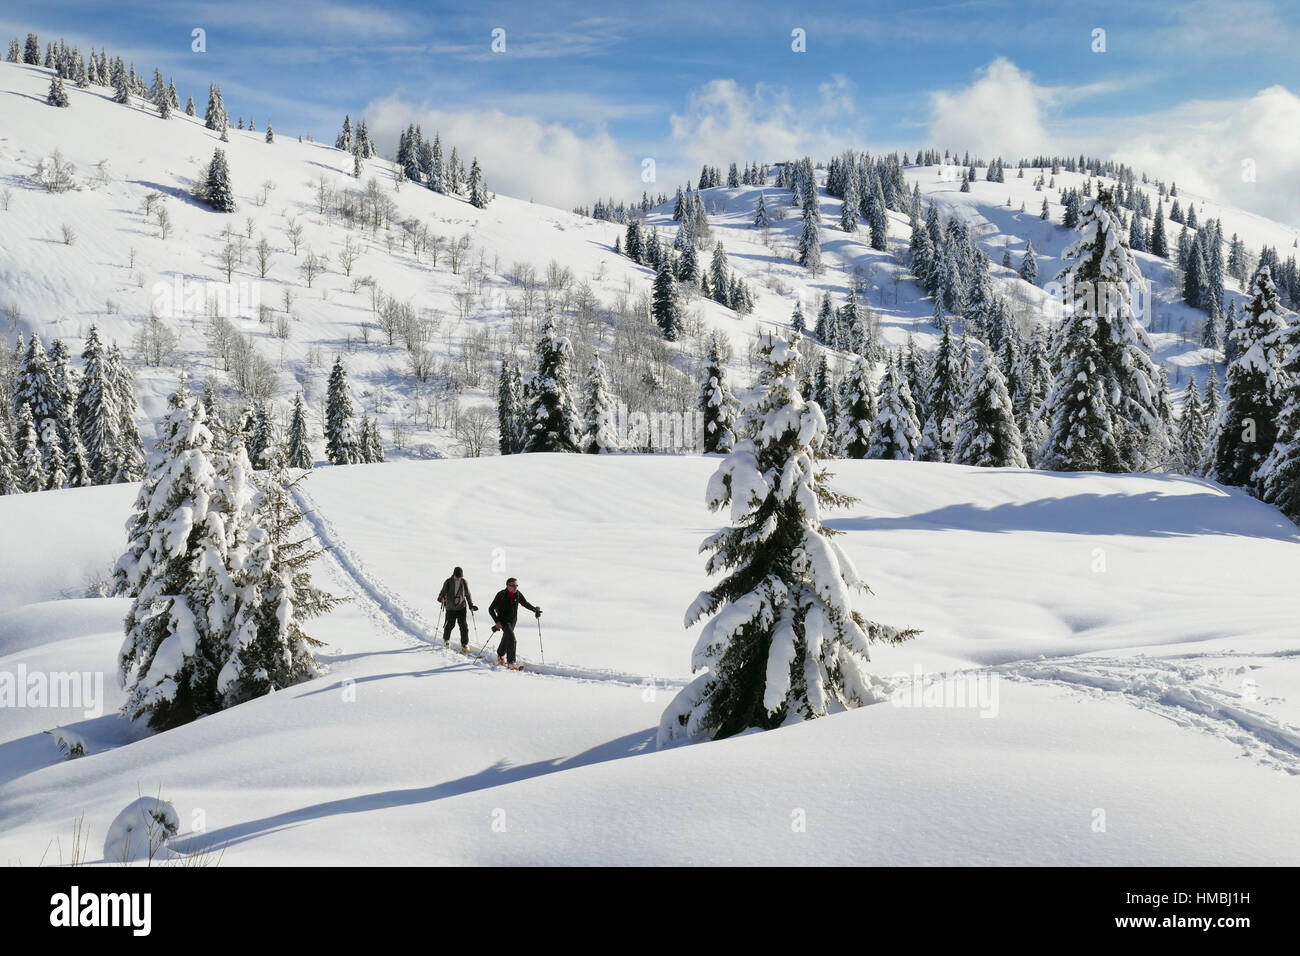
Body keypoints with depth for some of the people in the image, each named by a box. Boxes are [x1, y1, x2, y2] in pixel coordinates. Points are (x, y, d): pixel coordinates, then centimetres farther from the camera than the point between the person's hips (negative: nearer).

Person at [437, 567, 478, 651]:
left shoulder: (464, 582, 0)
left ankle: (465, 644, 6)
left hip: (461, 607, 1)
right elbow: (443, 592, -1)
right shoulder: (448, 582, -6)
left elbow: (467, 594, 10)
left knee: (463, 625, -4)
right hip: (450, 607, -1)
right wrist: (441, 598, -23)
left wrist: (471, 605, 7)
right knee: (450, 624, 4)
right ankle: (446, 640, 32)